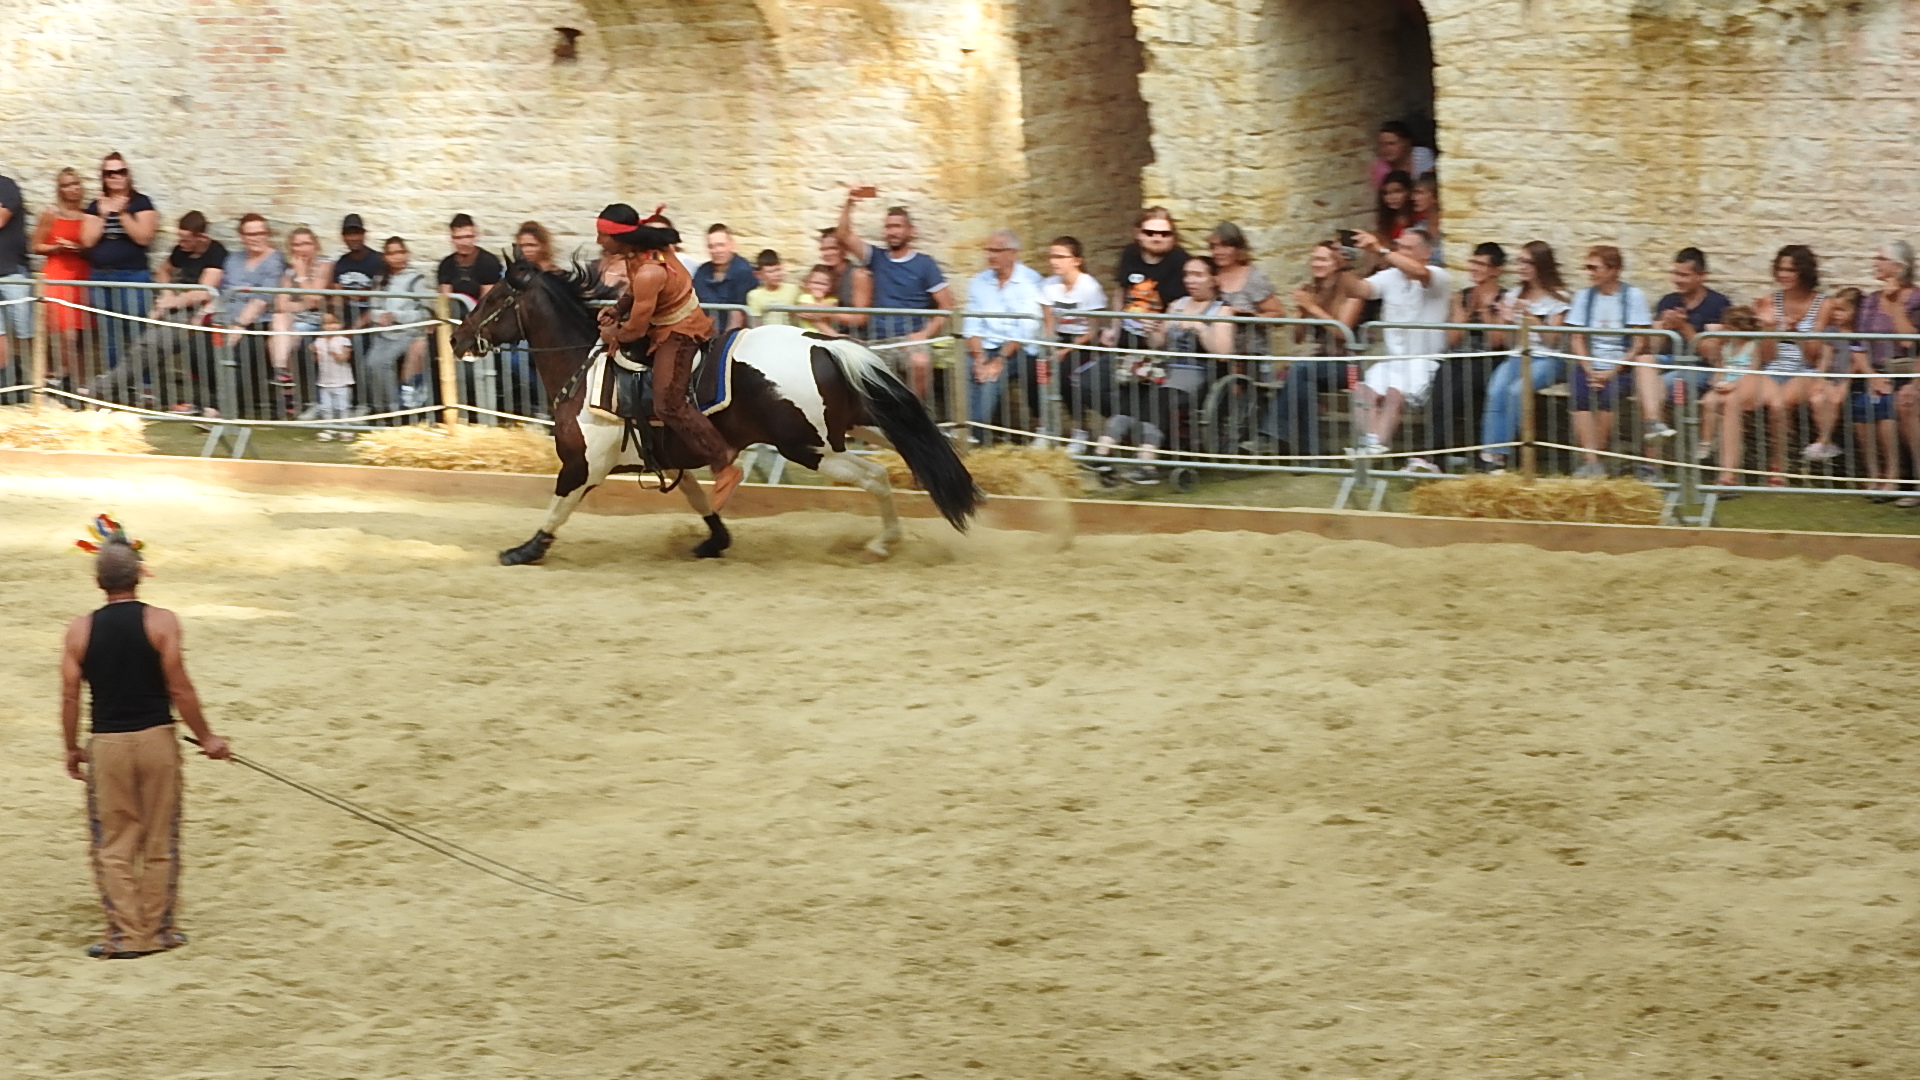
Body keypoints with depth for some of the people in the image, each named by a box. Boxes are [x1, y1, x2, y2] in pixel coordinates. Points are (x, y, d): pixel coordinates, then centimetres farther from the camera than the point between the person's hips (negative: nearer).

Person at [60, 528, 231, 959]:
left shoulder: (80, 631, -2)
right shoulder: (160, 622, -7)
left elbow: (70, 697, 0)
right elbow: (179, 689, -9)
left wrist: (72, 749, 13)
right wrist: (207, 738, 1)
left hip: (107, 745, 1)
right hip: (156, 739, -1)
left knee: (113, 846, 8)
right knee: (160, 843, 10)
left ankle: (126, 935, 7)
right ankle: (159, 930, 16)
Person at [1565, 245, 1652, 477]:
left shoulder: (1633, 295, 1)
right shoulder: (1584, 296, 11)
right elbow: (1577, 341, 7)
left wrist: (1612, 372, -14)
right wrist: (1590, 372, -9)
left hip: (1621, 366, -2)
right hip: (1589, 364, 2)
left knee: (1609, 392, -33)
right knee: (1580, 392, -29)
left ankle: (1592, 459, -23)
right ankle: (1591, 461, -35)